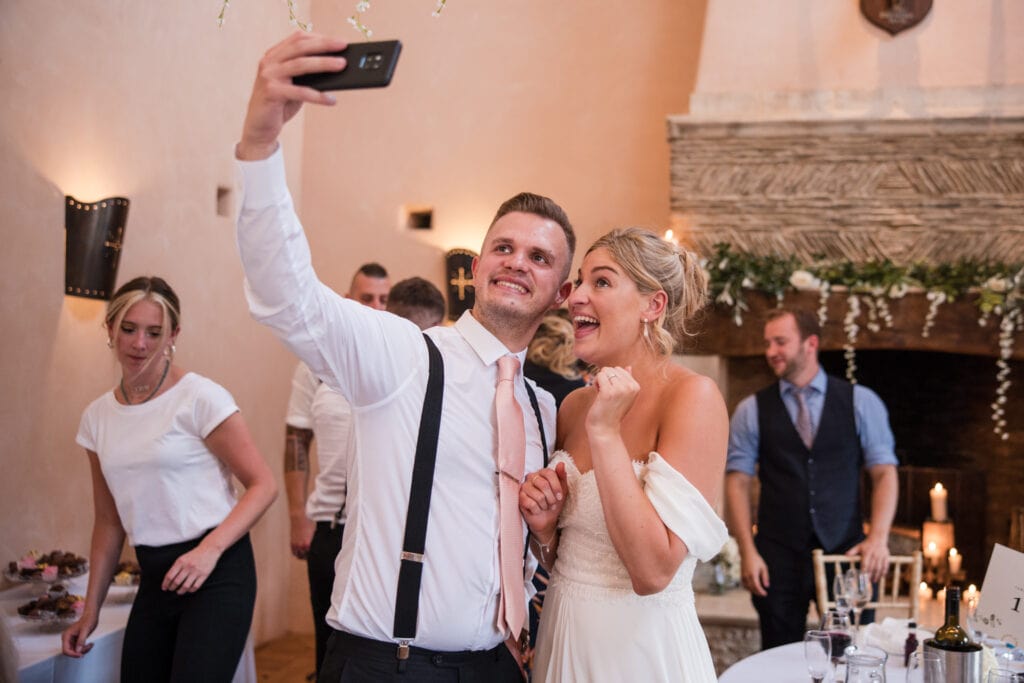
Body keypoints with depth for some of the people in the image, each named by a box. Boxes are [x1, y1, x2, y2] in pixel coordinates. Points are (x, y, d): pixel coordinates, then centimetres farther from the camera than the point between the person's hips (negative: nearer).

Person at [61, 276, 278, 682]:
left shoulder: (200, 398, -10)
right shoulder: (97, 417, 8)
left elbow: (263, 485, -11)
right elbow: (109, 521, 15)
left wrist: (210, 549, -23)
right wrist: (91, 609, 15)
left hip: (216, 573, -6)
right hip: (155, 577, 6)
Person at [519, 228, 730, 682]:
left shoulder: (693, 397, -16)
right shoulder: (574, 405, 2)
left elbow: (653, 571, -24)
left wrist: (605, 431, -23)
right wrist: (544, 527, -8)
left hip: (640, 646, -6)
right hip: (562, 638, 6)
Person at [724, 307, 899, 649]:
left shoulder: (861, 401, 3)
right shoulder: (752, 410, 3)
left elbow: (884, 473, 2)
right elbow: (738, 482, 1)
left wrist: (878, 537, -11)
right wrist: (748, 552, -7)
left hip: (846, 553, 0)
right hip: (778, 557, 0)